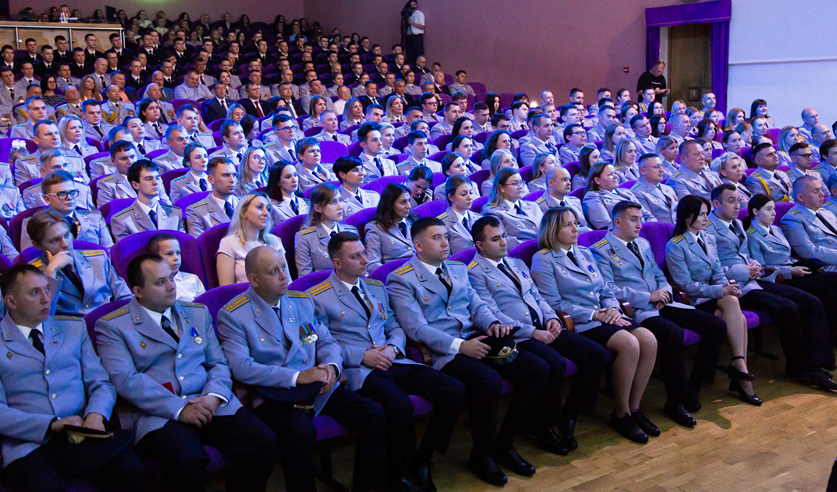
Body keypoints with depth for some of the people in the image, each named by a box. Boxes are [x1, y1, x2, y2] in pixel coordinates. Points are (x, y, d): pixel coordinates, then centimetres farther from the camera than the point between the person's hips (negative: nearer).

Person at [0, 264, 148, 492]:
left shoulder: (74, 328, 17)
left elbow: (101, 384, 12)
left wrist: (96, 415, -10)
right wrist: (52, 424, -15)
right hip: (30, 443, -2)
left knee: (132, 472, -27)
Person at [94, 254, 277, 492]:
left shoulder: (198, 312, 20)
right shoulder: (113, 326, 5)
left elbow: (218, 363, 16)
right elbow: (125, 380, -8)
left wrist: (214, 396, -7)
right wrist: (179, 409, -17)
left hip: (210, 404, 5)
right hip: (160, 414, -4)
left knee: (265, 442, -20)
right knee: (186, 460, -36)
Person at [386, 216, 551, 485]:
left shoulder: (458, 269, 21)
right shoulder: (401, 279, -2)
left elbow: (477, 305, 18)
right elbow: (416, 328, -12)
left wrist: (493, 323, -6)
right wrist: (459, 345, -22)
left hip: (477, 340, 7)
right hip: (441, 352, -7)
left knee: (538, 370, -10)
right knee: (489, 381, -34)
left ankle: (504, 445, 4)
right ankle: (481, 455, -6)